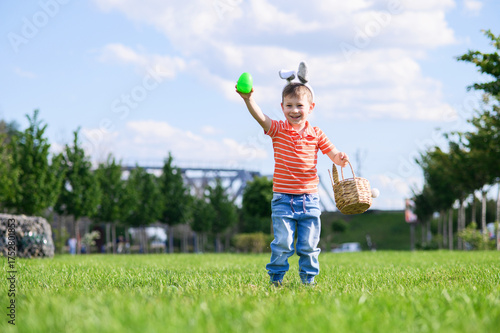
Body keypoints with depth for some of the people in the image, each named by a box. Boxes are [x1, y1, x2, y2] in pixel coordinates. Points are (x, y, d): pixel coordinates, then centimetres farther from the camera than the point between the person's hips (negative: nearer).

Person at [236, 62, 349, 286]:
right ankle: (275, 279, 6)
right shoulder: (278, 130, -2)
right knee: (282, 244, -7)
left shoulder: (316, 134, 3)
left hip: (309, 199, 2)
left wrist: (341, 159, -20)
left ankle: (308, 280, 18)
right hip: (283, 199, -2)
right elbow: (260, 117, -21)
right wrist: (248, 99, -39)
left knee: (308, 245, 6)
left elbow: (334, 156, 5)